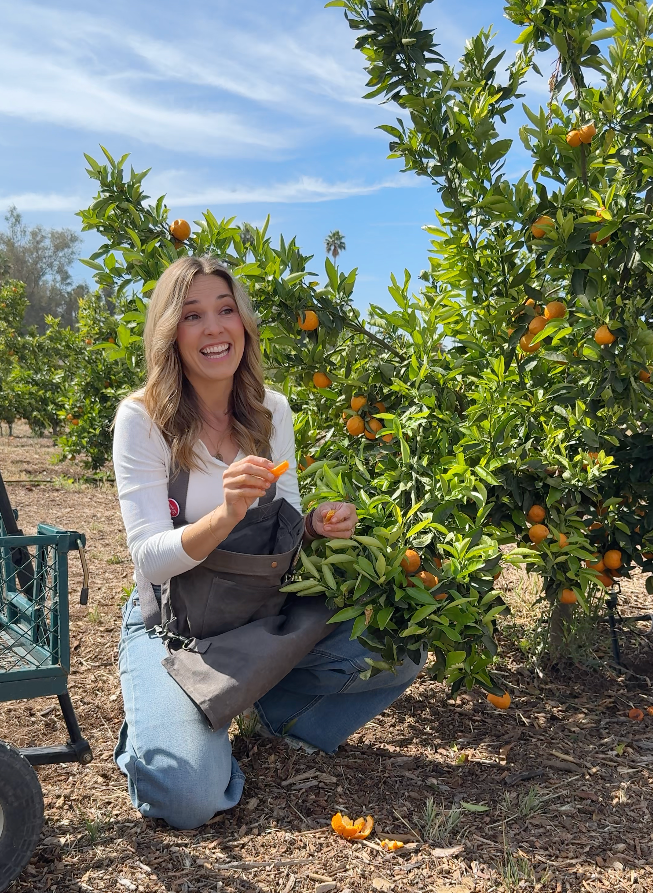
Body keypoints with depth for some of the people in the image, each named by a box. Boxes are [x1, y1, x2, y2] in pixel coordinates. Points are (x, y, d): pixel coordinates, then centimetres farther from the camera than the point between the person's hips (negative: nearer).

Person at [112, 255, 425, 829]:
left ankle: (281, 707, 10)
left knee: (400, 651, -16)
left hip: (264, 611, 4)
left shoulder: (271, 410, -1)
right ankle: (156, 725, 10)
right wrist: (227, 513, -37)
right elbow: (150, 559, -19)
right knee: (192, 798, -25)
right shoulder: (142, 418, -14)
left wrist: (316, 525, -17)